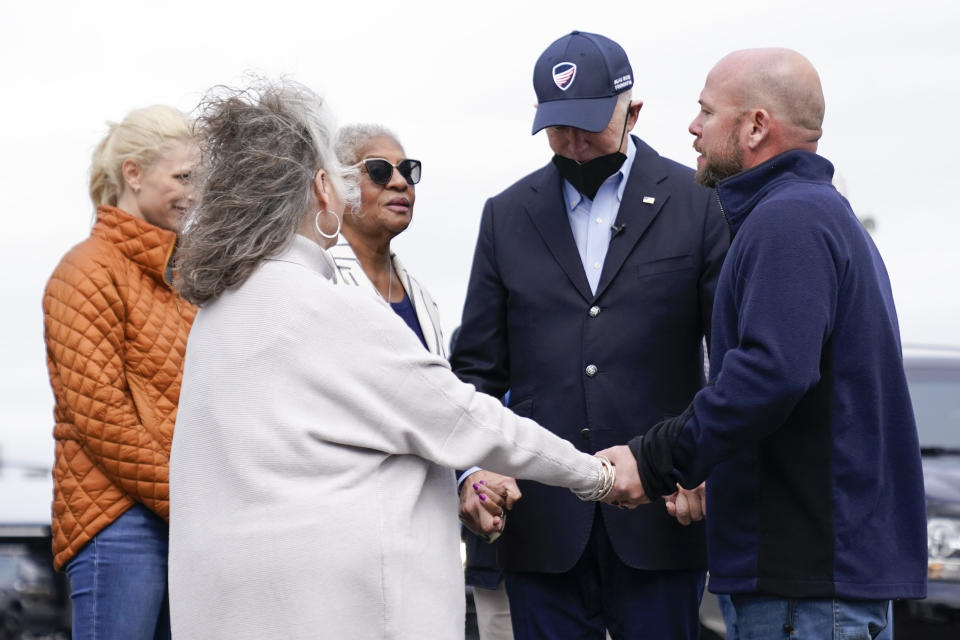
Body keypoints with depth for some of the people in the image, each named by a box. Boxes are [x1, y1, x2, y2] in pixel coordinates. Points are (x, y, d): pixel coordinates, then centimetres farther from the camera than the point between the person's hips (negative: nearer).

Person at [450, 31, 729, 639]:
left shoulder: (696, 203, 4)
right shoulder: (508, 214, 12)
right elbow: (479, 366, 11)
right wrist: (474, 467, -6)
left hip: (660, 515, -2)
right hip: (543, 518, 2)